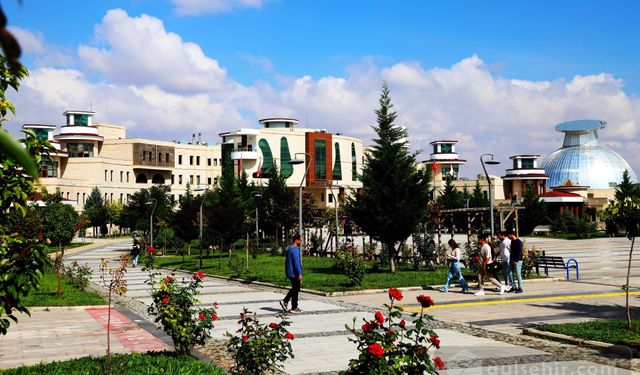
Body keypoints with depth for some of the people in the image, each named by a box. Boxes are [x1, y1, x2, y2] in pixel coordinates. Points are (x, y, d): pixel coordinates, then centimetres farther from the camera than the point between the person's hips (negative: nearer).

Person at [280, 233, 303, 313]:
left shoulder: (288, 248, 13)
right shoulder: (295, 249, -18)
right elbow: (296, 263, -22)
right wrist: (300, 274, -20)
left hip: (289, 272, 9)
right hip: (294, 273, -9)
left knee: (294, 288, 19)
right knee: (296, 289, 0)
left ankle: (285, 301, 11)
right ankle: (294, 308, 5)